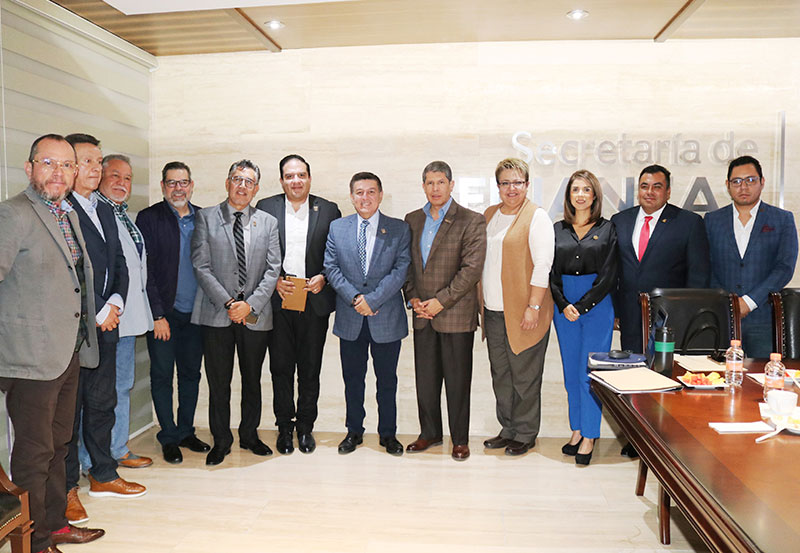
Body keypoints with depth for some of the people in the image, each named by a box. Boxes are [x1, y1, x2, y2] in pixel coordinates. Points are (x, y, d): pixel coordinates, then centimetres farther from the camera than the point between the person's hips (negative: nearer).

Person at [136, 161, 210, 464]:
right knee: (162, 375, 7)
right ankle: (169, 437, 20)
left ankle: (186, 431, 27)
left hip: (196, 312, 4)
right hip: (164, 312, -3)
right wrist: (158, 315, -12)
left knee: (191, 373, 13)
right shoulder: (149, 218, -4)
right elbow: (145, 270, -8)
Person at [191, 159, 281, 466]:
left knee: (252, 380, 13)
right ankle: (221, 441, 22)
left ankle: (249, 435, 30)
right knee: (218, 382, 6)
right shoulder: (206, 217, 3)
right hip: (217, 313, -1)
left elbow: (272, 270, 2)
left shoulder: (268, 222, 8)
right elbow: (201, 266, -4)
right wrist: (228, 303, -12)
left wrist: (250, 304, -10)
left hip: (255, 314, 2)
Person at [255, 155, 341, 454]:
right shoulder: (265, 208, 5)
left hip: (315, 302, 0)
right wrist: (274, 281, -8)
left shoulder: (328, 210, 5)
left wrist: (323, 278, -9)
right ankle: (284, 427, 23)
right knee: (280, 368, 8)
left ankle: (305, 426, 23)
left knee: (310, 369, 8)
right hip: (277, 301, 0)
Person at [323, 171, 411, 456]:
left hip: (387, 318, -1)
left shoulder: (399, 229, 0)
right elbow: (331, 267, 0)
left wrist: (372, 299, -16)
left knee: (387, 379, 10)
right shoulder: (337, 228, 5)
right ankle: (354, 431, 30)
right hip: (349, 319, 2)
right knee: (352, 378, 13)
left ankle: (388, 434, 27)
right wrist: (354, 298, -12)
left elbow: (401, 270, -8)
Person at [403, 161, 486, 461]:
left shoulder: (471, 221, -5)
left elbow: (472, 268, -13)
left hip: (456, 314, -4)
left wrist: (440, 301, -16)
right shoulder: (412, 220, 11)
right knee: (425, 377, 12)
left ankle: (460, 439, 20)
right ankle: (430, 433, 29)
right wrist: (413, 298, -1)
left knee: (457, 380, 5)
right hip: (423, 313, 5)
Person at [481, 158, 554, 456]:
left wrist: (533, 307, -17)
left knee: (525, 375, 4)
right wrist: (480, 303, 13)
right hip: (493, 310, 6)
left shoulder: (536, 217, -6)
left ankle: (526, 434, 19)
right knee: (500, 374, 14)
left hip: (523, 311, -6)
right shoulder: (489, 215, 13)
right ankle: (508, 429, 29)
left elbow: (543, 265, -12)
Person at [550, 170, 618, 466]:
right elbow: (551, 272, 5)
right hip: (563, 306, 3)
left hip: (597, 305, -3)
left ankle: (589, 436, 7)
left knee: (590, 371, -3)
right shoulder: (558, 229, 9)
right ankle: (577, 430, 21)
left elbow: (608, 275, -5)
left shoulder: (607, 229, 1)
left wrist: (581, 306, -11)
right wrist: (564, 305, -8)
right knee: (571, 370, 9)